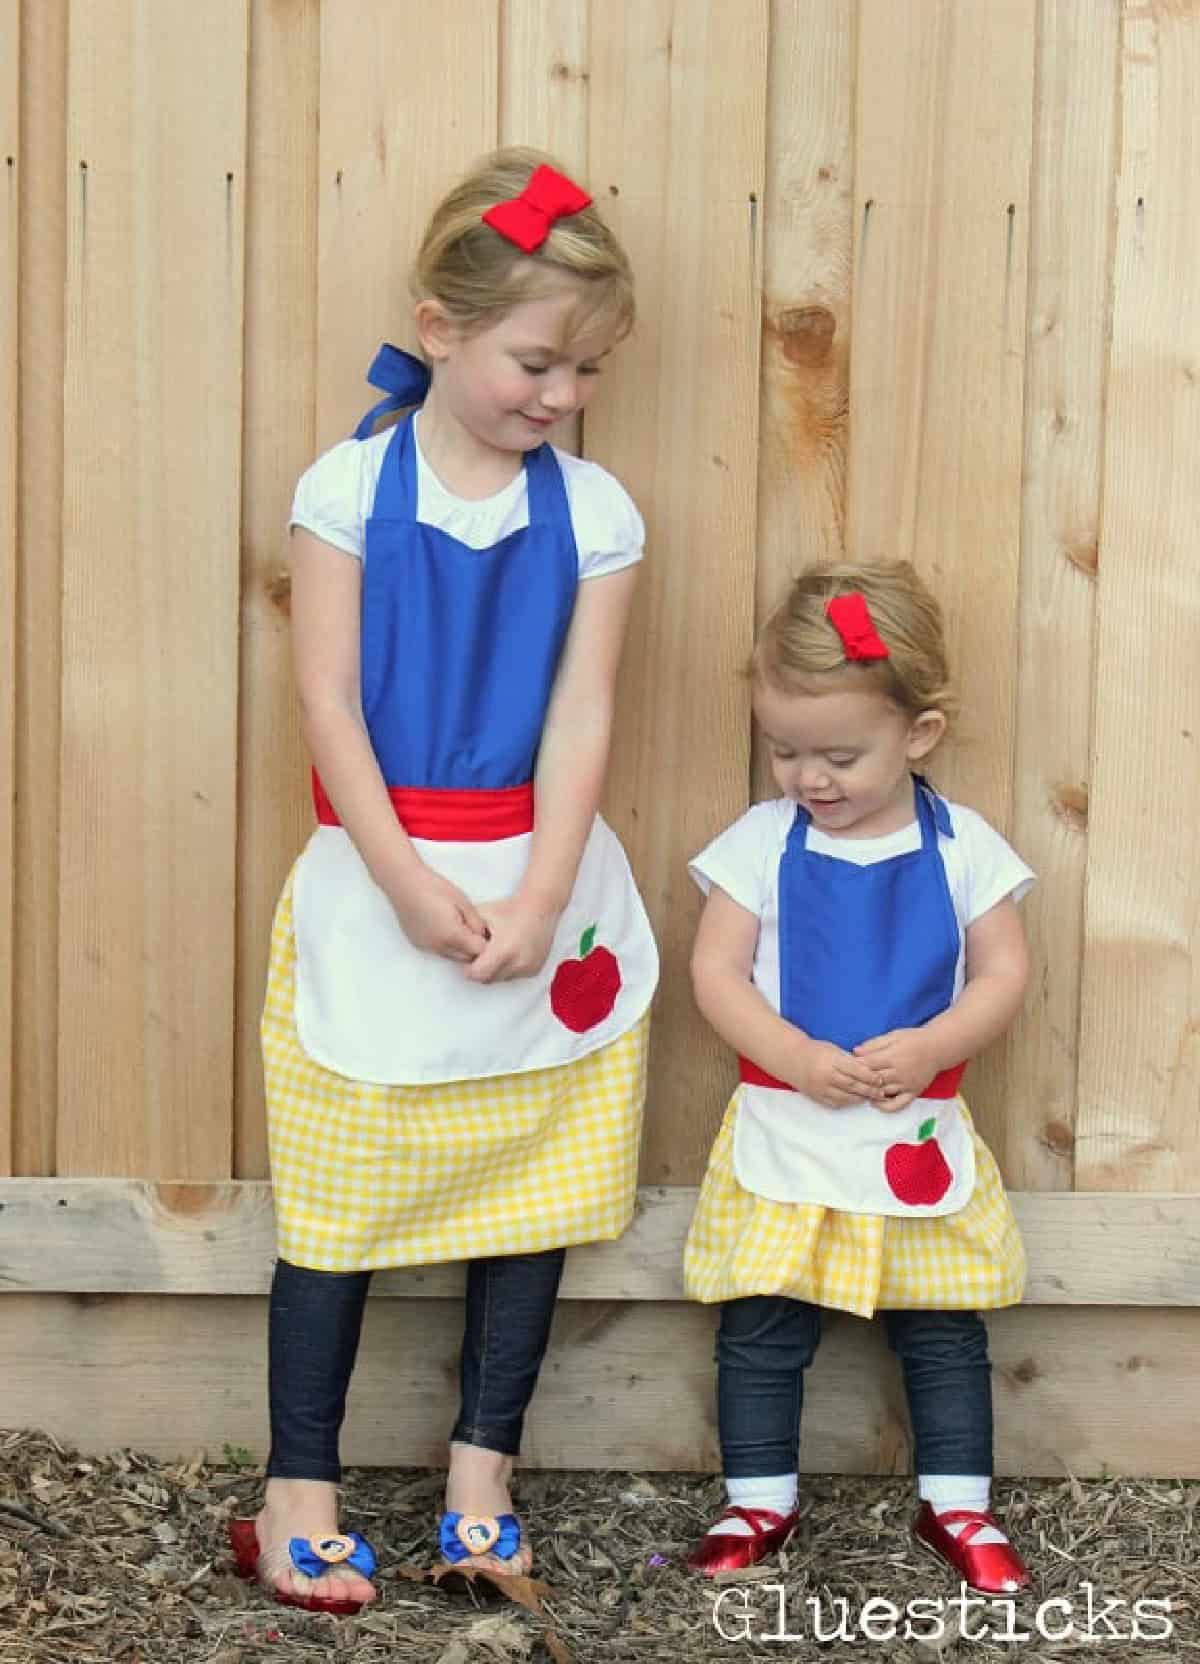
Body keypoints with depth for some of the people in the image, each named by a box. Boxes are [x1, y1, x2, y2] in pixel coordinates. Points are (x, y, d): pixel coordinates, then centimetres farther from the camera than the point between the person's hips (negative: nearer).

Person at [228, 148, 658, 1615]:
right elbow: (325, 699, -8)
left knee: (536, 1191, 7)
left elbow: (580, 717, -3)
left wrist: (535, 903, -13)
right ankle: (298, 1492, 14)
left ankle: (480, 1471, 21)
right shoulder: (350, 487, -5)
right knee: (339, 1196, 3)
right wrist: (409, 884, -15)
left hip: (540, 881, 3)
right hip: (376, 879, -2)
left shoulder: (592, 511, 1)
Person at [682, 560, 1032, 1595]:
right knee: (762, 1329, 5)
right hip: (784, 1134, 0)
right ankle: (760, 1502, 20)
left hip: (918, 1135, 1)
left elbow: (1004, 975, -2)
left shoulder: (962, 847, -3)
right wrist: (801, 1059, -20)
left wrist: (929, 1047, -19)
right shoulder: (762, 842, -4)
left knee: (943, 1332, 9)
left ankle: (956, 1503, 24)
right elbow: (716, 972, -7)